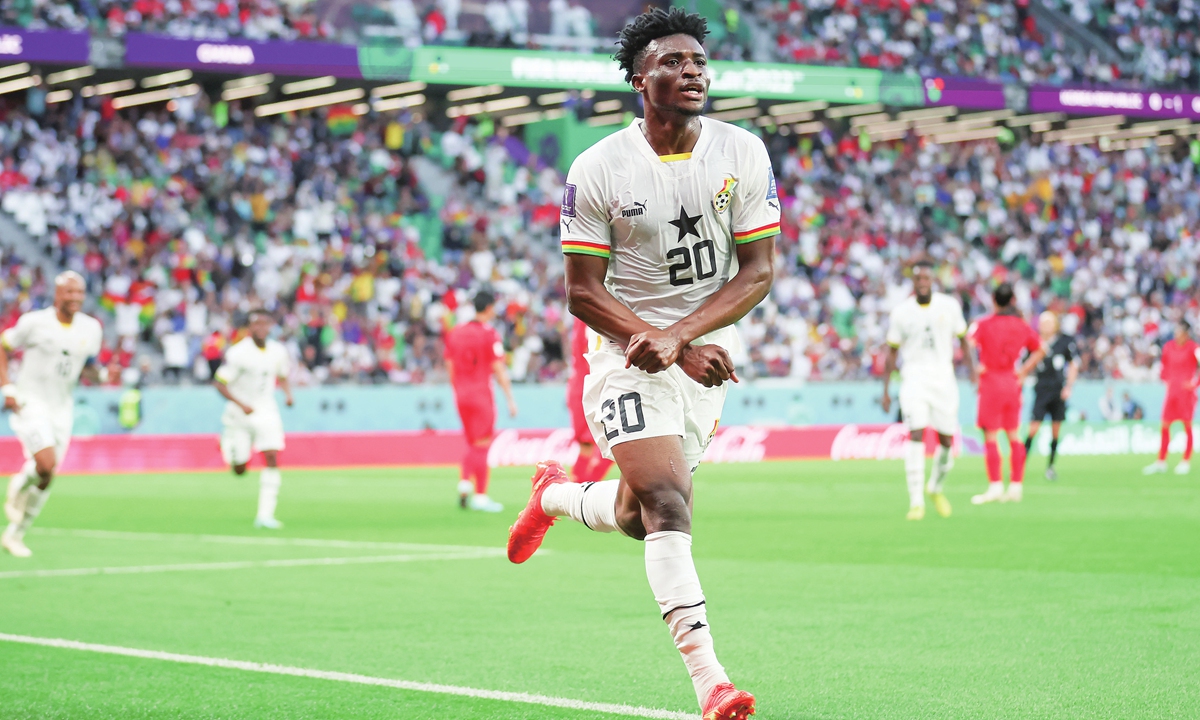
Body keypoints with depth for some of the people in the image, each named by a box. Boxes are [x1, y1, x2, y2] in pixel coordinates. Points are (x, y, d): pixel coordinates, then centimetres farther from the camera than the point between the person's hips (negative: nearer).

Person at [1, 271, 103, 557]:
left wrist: (102, 375, -9)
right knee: (46, 464, -23)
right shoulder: (34, 322, -11)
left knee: (46, 478, 4)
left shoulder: (91, 329, 1)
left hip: (62, 408, 5)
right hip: (31, 403, -4)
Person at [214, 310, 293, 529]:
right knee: (239, 470, 2)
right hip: (239, 415, -3)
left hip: (266, 412, 3)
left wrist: (287, 393, -2)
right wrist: (241, 405, -23)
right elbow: (219, 383, -14)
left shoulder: (278, 352, -1)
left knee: (272, 458, -14)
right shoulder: (238, 353, -17)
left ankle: (265, 515, -11)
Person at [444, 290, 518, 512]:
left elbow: (451, 370, 11)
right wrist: (510, 400, -8)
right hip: (482, 393, -6)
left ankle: (465, 482, 3)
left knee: (472, 443, 19)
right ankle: (480, 496, 1)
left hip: (461, 395, 6)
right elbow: (499, 370, -12)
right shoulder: (489, 334, -10)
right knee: (482, 445, -1)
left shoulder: (455, 333, 8)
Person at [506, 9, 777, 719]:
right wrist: (661, 344, -19)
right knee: (666, 504, -20)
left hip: (709, 353, 4)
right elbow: (583, 292, -8)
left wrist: (678, 335, -21)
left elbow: (758, 273, -7)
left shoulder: (744, 154, -5)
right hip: (629, 351, -3)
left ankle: (557, 496, 47)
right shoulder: (597, 170, -11)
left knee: (635, 518, 12)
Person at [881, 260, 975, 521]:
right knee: (916, 434, -17)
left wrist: (971, 368, 1)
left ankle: (936, 488, 31)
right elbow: (892, 352, 7)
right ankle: (916, 502, -18)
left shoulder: (949, 306, 1)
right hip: (914, 378, -2)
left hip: (943, 378, 2)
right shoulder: (901, 312, 0)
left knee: (947, 439, 4)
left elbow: (963, 339, 13)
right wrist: (885, 390, 5)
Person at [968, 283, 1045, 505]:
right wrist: (1024, 371, 14)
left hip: (991, 381, -5)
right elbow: (1040, 350, 16)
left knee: (990, 436, -4)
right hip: (1012, 382, 5)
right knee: (1013, 435, 10)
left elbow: (969, 344, -23)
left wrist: (976, 367, -12)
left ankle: (995, 485, -9)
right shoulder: (1022, 326, 7)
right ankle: (1016, 486, 10)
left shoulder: (985, 324, -8)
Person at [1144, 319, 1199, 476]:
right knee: (1165, 426, 2)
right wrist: (1166, 380, 8)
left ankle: (1186, 462, 7)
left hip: (1187, 391, -4)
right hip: (1171, 391, 4)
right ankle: (1161, 461, 8)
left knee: (1187, 425, 0)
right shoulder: (1168, 347, 8)